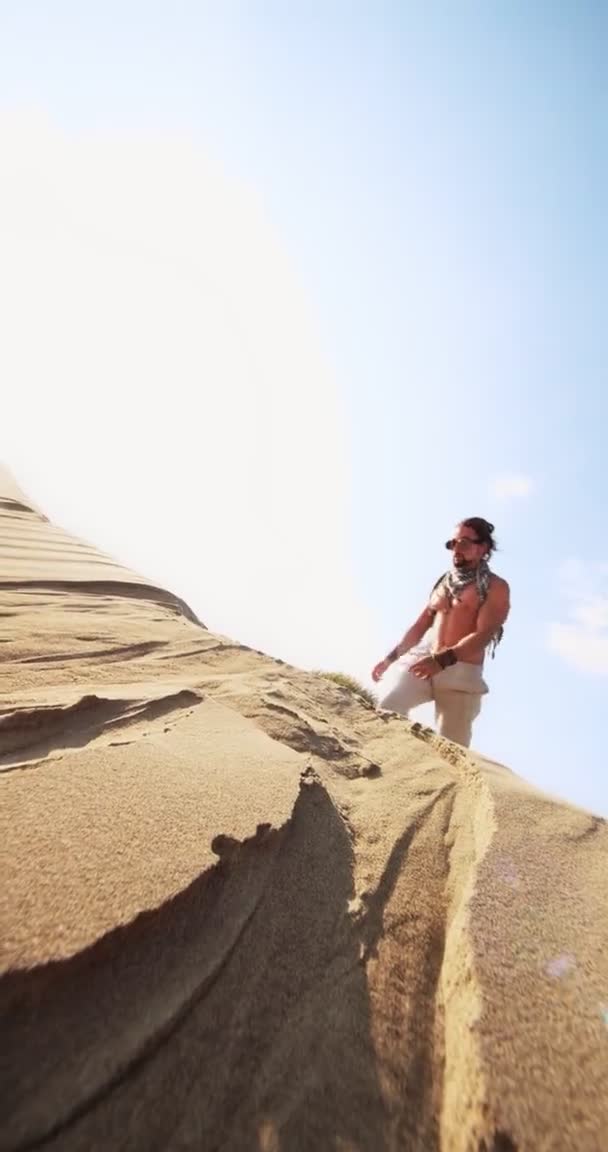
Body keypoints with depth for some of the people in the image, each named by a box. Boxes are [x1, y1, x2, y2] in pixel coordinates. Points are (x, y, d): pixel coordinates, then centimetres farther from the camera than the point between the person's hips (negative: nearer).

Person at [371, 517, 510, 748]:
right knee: (388, 708, -20)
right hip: (424, 663, 4)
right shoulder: (444, 582, 19)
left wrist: (443, 660, -27)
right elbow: (419, 626, 22)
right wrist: (392, 657, 16)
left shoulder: (496, 587, 1)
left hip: (462, 673, -4)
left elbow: (483, 635, -13)